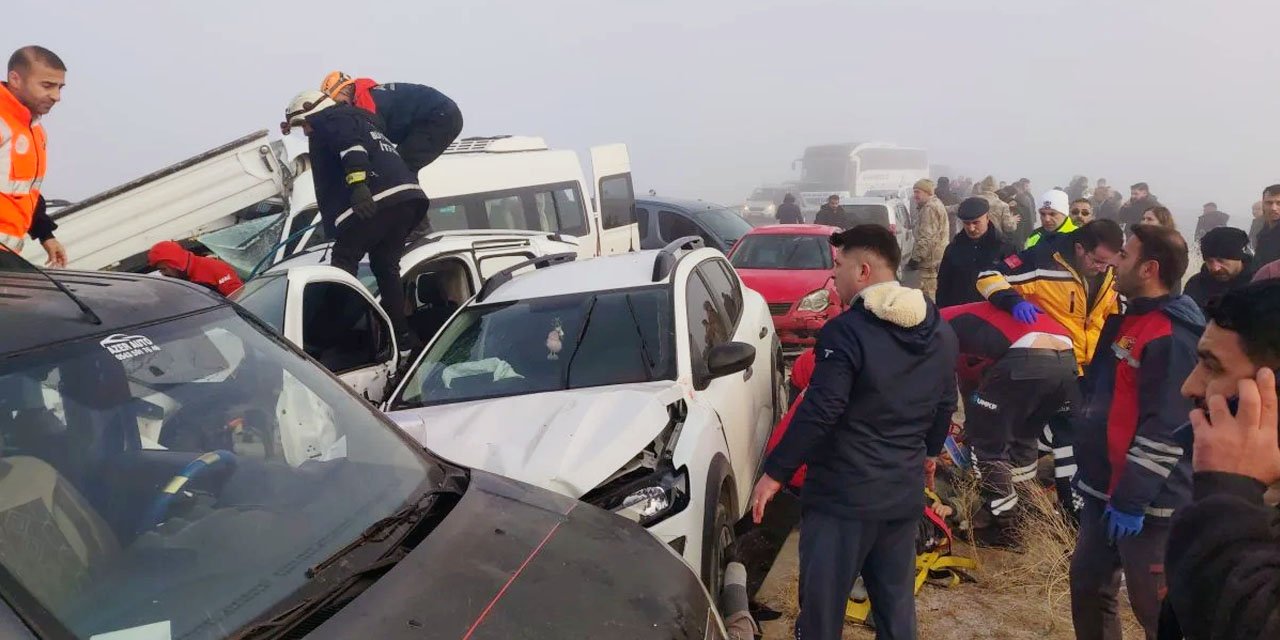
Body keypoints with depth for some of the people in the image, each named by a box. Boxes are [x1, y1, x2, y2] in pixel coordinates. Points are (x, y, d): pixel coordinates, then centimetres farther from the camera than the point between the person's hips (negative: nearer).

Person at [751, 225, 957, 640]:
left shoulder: (846, 331, -17)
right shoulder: (940, 333, 7)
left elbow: (818, 413, -21)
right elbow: (945, 409, 17)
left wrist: (774, 472, -12)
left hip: (843, 494, -7)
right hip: (905, 493, 7)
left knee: (823, 607, 5)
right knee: (897, 605, 18)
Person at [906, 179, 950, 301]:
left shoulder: (929, 208, -16)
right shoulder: (936, 203, 18)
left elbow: (927, 237, -22)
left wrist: (915, 258, -19)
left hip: (931, 261, -11)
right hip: (939, 257, 11)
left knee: (928, 295, -10)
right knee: (936, 294, 16)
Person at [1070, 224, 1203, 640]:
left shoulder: (1172, 337, -20)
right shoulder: (1127, 320, 11)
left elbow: (1165, 429, -24)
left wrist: (1131, 500, -22)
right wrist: (1089, 472, 22)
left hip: (1147, 502, -9)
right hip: (1106, 488, 10)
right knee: (1088, 584, 20)